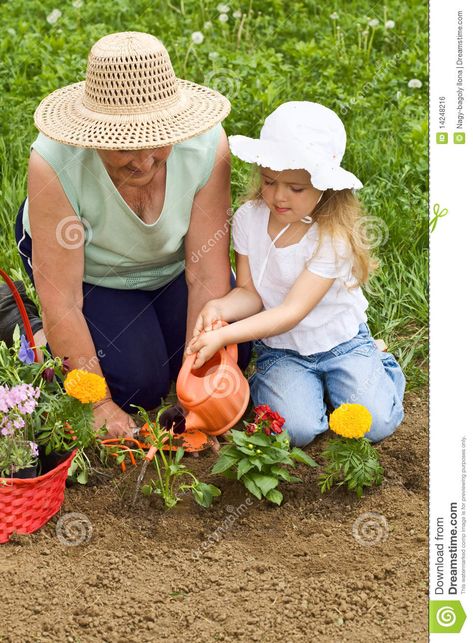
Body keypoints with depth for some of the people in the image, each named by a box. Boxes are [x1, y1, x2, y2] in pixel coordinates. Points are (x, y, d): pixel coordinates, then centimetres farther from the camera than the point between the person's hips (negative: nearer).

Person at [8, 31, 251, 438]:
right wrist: (99, 406, -27)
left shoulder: (206, 146, -33)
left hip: (171, 262, 3)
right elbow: (61, 302, -31)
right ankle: (38, 338, 12)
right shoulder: (55, 164, -38)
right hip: (89, 270, -3)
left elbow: (208, 276, -26)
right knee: (139, 386, -12)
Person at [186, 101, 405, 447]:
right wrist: (219, 308, -31)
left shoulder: (333, 236, -23)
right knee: (296, 429, -21)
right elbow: (250, 293, -8)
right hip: (281, 350, 2)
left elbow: (293, 312, -26)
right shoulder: (249, 218, -10)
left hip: (341, 342, -1)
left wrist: (224, 336, -35)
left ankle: (383, 369, 15)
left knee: (375, 425, -16)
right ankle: (264, 384, 11)